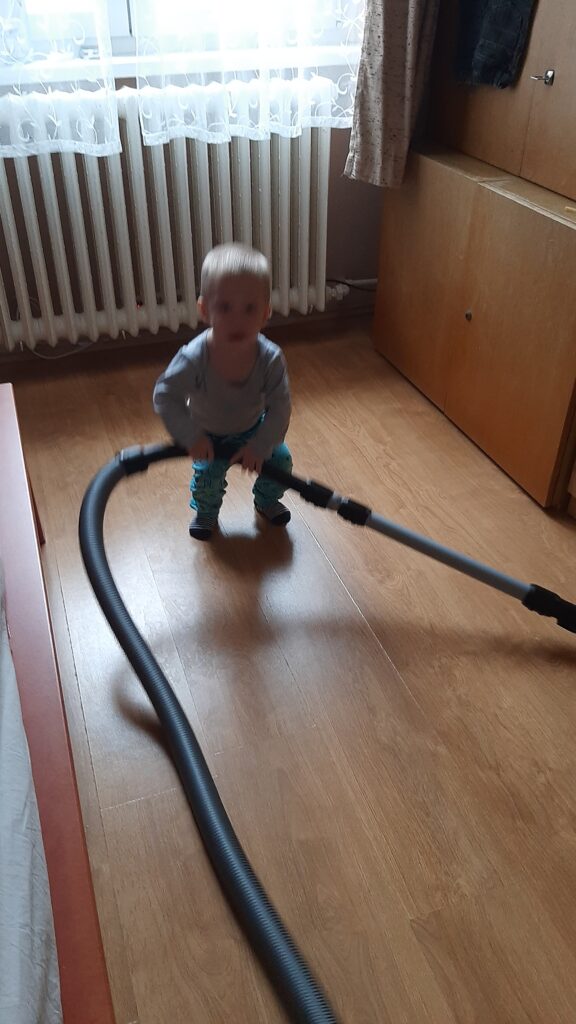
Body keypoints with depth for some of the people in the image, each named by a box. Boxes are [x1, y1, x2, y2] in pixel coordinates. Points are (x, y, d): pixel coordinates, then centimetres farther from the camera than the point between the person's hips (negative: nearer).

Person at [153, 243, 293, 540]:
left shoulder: (271, 358, -34)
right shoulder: (194, 358, -38)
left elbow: (280, 407, -25)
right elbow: (165, 396, -27)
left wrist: (259, 447, -27)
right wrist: (192, 438, -30)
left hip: (253, 428, 2)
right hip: (207, 434, -1)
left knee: (280, 459, -6)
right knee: (207, 472, -15)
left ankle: (266, 501, 27)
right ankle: (205, 511, 20)